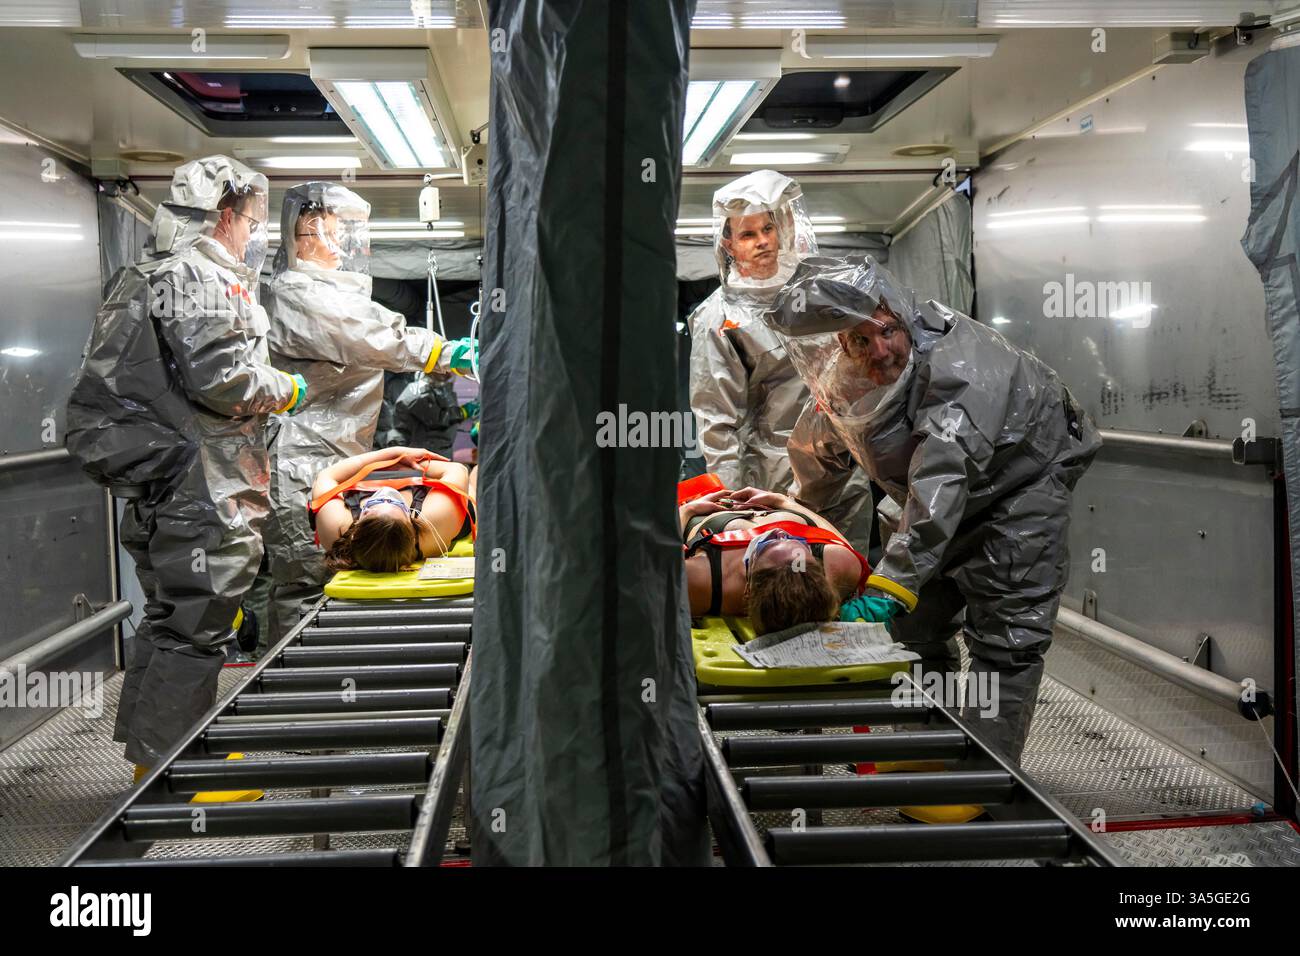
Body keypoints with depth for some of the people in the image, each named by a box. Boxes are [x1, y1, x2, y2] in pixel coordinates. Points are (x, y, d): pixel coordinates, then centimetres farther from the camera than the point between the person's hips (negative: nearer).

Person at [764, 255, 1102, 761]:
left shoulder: (956, 362, -38)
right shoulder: (840, 378, -15)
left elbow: (942, 479, -47)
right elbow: (817, 448, 7)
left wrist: (891, 584, -52)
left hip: (1022, 481, -6)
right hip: (931, 491, 7)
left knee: (1007, 637, -11)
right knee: (911, 622, 10)